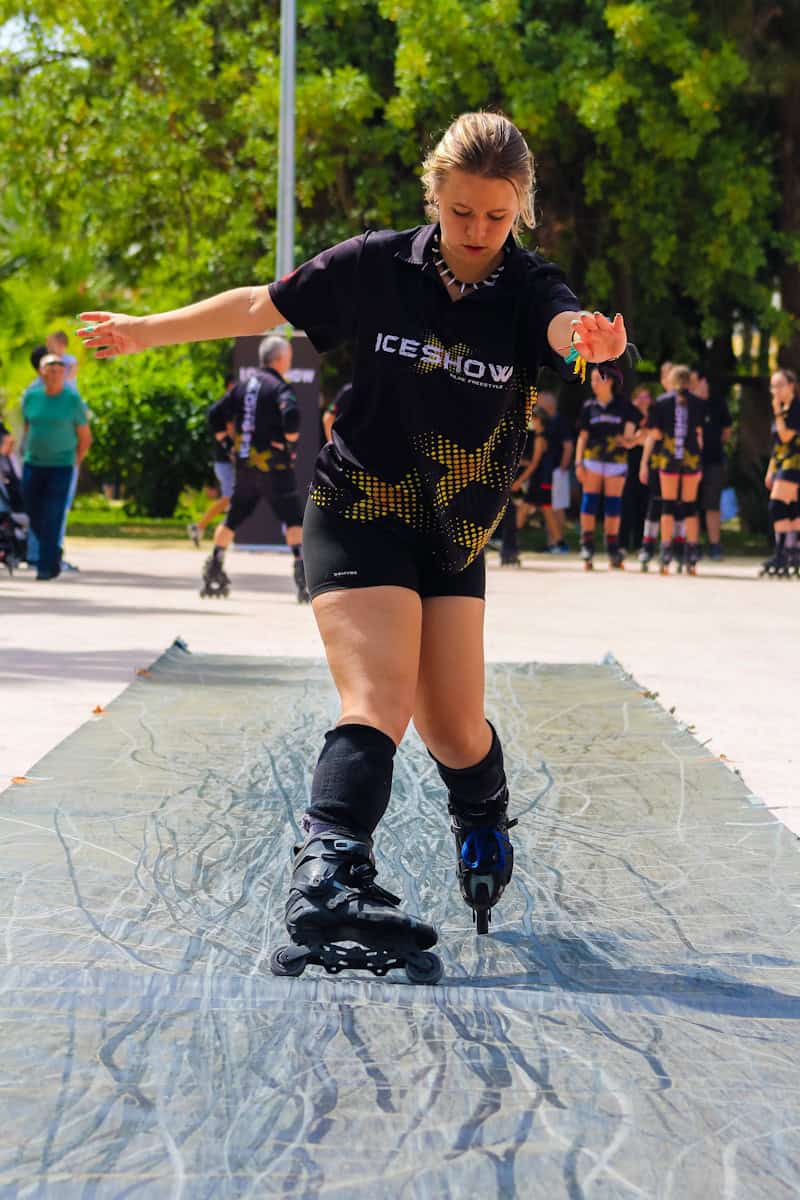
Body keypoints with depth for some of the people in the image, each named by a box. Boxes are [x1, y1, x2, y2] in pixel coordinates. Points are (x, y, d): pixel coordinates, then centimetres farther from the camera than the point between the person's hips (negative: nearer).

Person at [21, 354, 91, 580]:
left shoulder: (73, 399, -5)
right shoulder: (31, 396, 2)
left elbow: (85, 437, 3)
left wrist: (75, 464, 6)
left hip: (61, 466, -3)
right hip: (33, 465, 3)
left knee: (52, 519, -10)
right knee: (34, 516, 8)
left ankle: (46, 567, -6)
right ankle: (54, 553, 31)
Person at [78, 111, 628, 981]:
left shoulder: (526, 289, -8)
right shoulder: (377, 267, -8)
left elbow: (564, 324, -33)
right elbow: (261, 307, 6)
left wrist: (589, 336, -58)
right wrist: (147, 331, 12)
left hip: (454, 537, 3)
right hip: (358, 512, -3)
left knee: (453, 727, 7)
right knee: (380, 701, -23)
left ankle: (485, 828, 40)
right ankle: (326, 883, -36)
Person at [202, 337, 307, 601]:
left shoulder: (243, 386, 13)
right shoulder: (279, 387, -8)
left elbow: (216, 416, 13)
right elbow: (290, 414, -26)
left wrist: (230, 444, 17)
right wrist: (290, 443, -11)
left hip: (244, 464, 6)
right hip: (273, 465, -6)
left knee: (234, 517, 18)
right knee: (293, 518, -8)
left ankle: (213, 570, 20)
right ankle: (301, 571, -23)